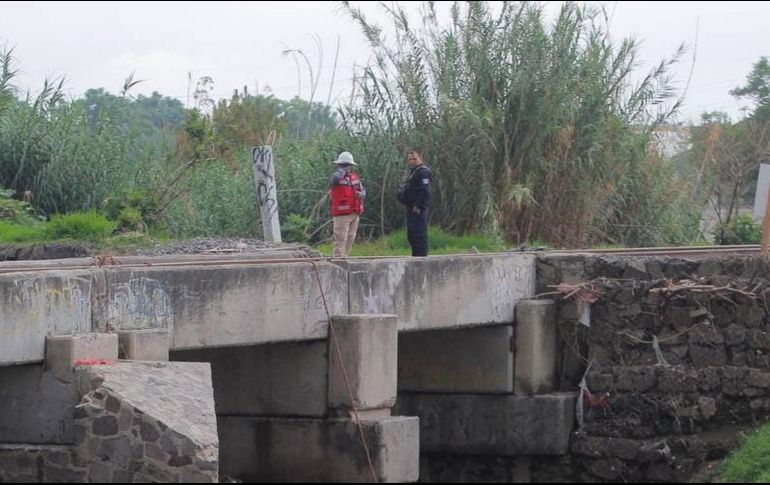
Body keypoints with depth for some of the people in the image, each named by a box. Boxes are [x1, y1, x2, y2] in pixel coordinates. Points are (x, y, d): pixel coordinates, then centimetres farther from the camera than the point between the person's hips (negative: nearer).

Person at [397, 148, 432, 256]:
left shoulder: (422, 172, -13)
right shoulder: (413, 171, 21)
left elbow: (425, 191, -23)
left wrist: (418, 206, -23)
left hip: (418, 210, -11)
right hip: (412, 210, 11)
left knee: (419, 234, -12)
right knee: (412, 235, 15)